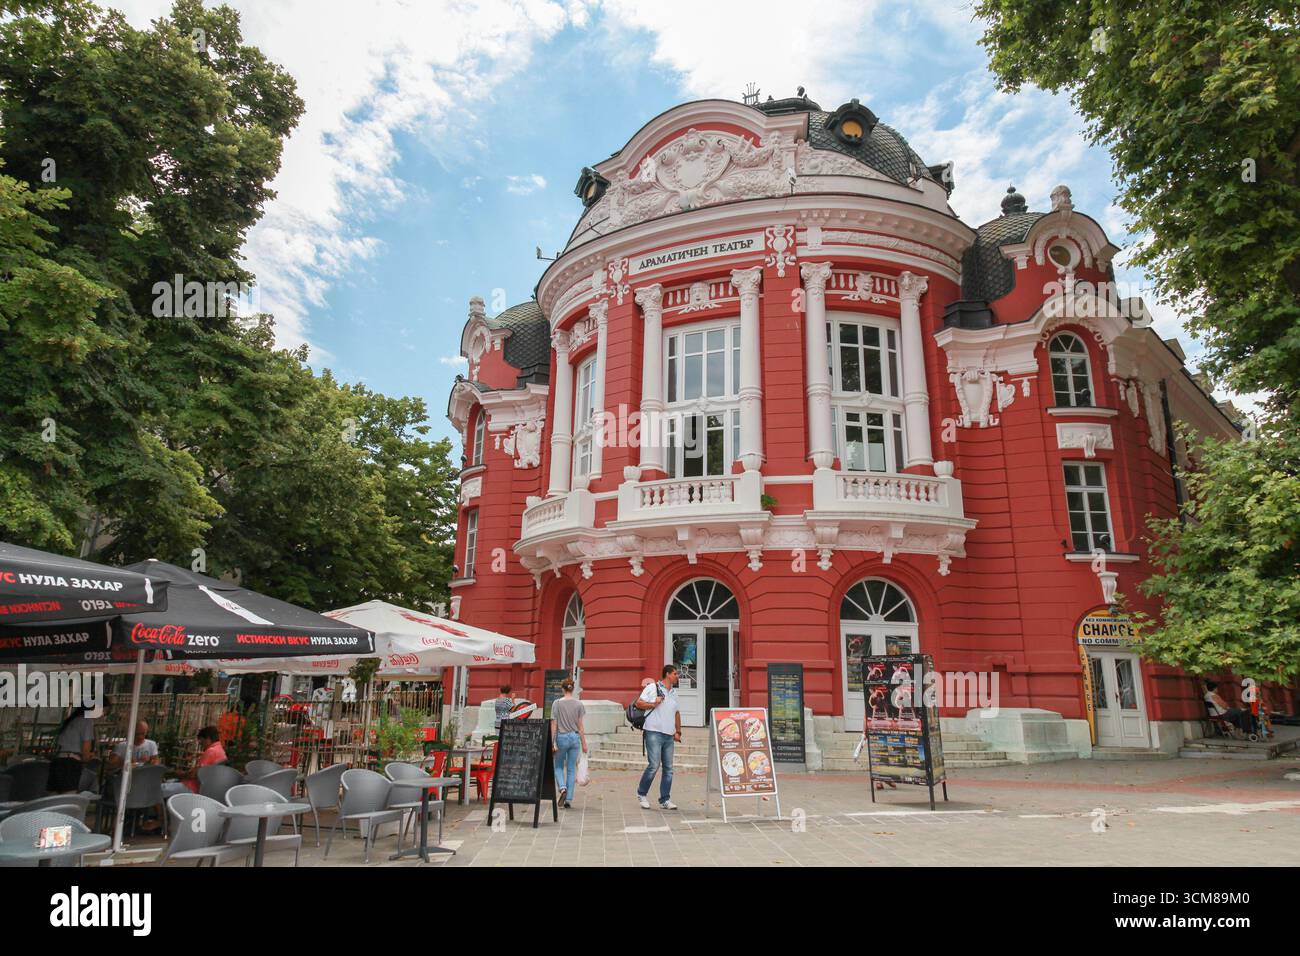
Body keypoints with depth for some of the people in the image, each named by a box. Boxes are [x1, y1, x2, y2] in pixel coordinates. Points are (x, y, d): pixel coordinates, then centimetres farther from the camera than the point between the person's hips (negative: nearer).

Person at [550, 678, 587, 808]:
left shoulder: (557, 703, -6)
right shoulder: (578, 704, -1)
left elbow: (554, 725, -5)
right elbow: (580, 726, 1)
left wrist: (553, 743, 0)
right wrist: (584, 743, 7)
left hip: (561, 737, -2)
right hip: (575, 737, 2)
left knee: (558, 766, 15)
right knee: (571, 769, 9)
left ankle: (563, 788, -10)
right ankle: (569, 799, 8)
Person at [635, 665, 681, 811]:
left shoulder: (674, 692, 19)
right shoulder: (652, 687, -1)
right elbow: (639, 703, -4)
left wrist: (678, 731, 18)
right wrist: (653, 704, -13)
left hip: (669, 735, 7)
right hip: (654, 732, -7)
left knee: (668, 768, 4)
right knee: (654, 765, -11)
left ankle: (665, 800, 11)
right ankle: (641, 794, 8)